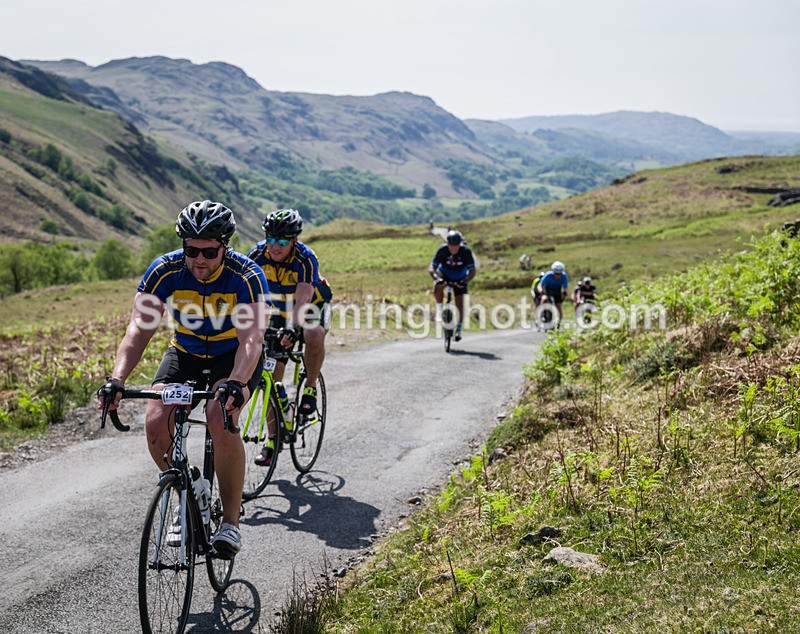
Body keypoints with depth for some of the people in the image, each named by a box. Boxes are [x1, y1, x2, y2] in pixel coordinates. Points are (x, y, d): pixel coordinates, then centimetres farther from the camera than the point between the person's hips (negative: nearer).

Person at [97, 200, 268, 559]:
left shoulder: (246, 276, -27)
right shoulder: (165, 271, -21)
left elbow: (251, 338, -38)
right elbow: (138, 330, -26)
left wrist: (236, 383, -57)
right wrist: (117, 381, -42)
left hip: (234, 357, -3)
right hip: (185, 353, 3)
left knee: (220, 420, -31)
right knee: (156, 423, -19)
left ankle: (231, 522, -14)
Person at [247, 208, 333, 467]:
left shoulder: (305, 259, -31)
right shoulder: (257, 254, -20)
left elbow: (303, 297, -44)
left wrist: (293, 328, -60)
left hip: (313, 307, -3)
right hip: (281, 312, 3)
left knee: (314, 338, -39)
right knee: (271, 376, -6)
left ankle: (310, 387, -11)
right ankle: (273, 439, 5)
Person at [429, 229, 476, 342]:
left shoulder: (466, 251, -28)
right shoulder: (442, 250, -28)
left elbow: (472, 271, -30)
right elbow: (431, 268, -31)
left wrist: (465, 281, -49)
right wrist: (437, 278, -51)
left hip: (459, 279, 0)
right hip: (444, 275, 0)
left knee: (459, 302, -9)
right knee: (438, 286, -35)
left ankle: (458, 329, 6)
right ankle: (439, 310, -19)